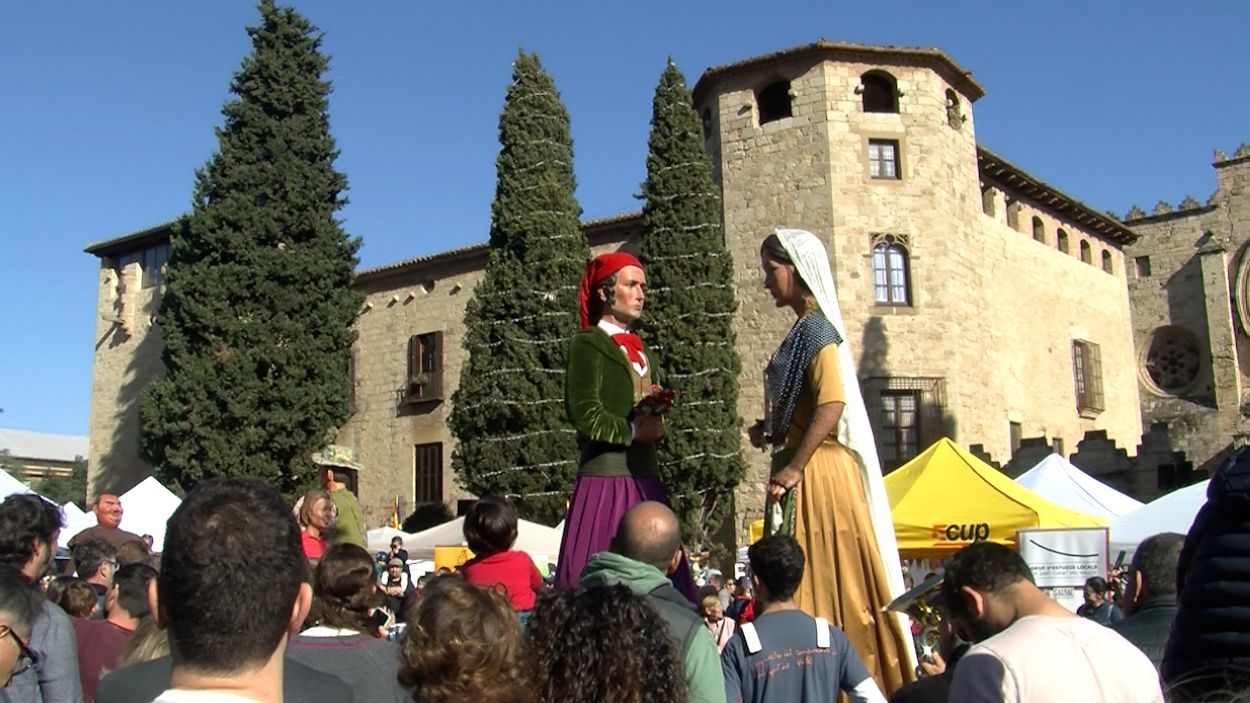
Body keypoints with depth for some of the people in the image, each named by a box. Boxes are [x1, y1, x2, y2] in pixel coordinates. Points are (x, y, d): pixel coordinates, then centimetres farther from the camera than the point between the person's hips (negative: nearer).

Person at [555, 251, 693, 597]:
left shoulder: (638, 348, 21)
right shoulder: (587, 343, -2)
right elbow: (586, 416, -14)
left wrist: (655, 426, 3)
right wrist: (633, 431, -4)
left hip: (644, 480, 7)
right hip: (605, 477, -7)